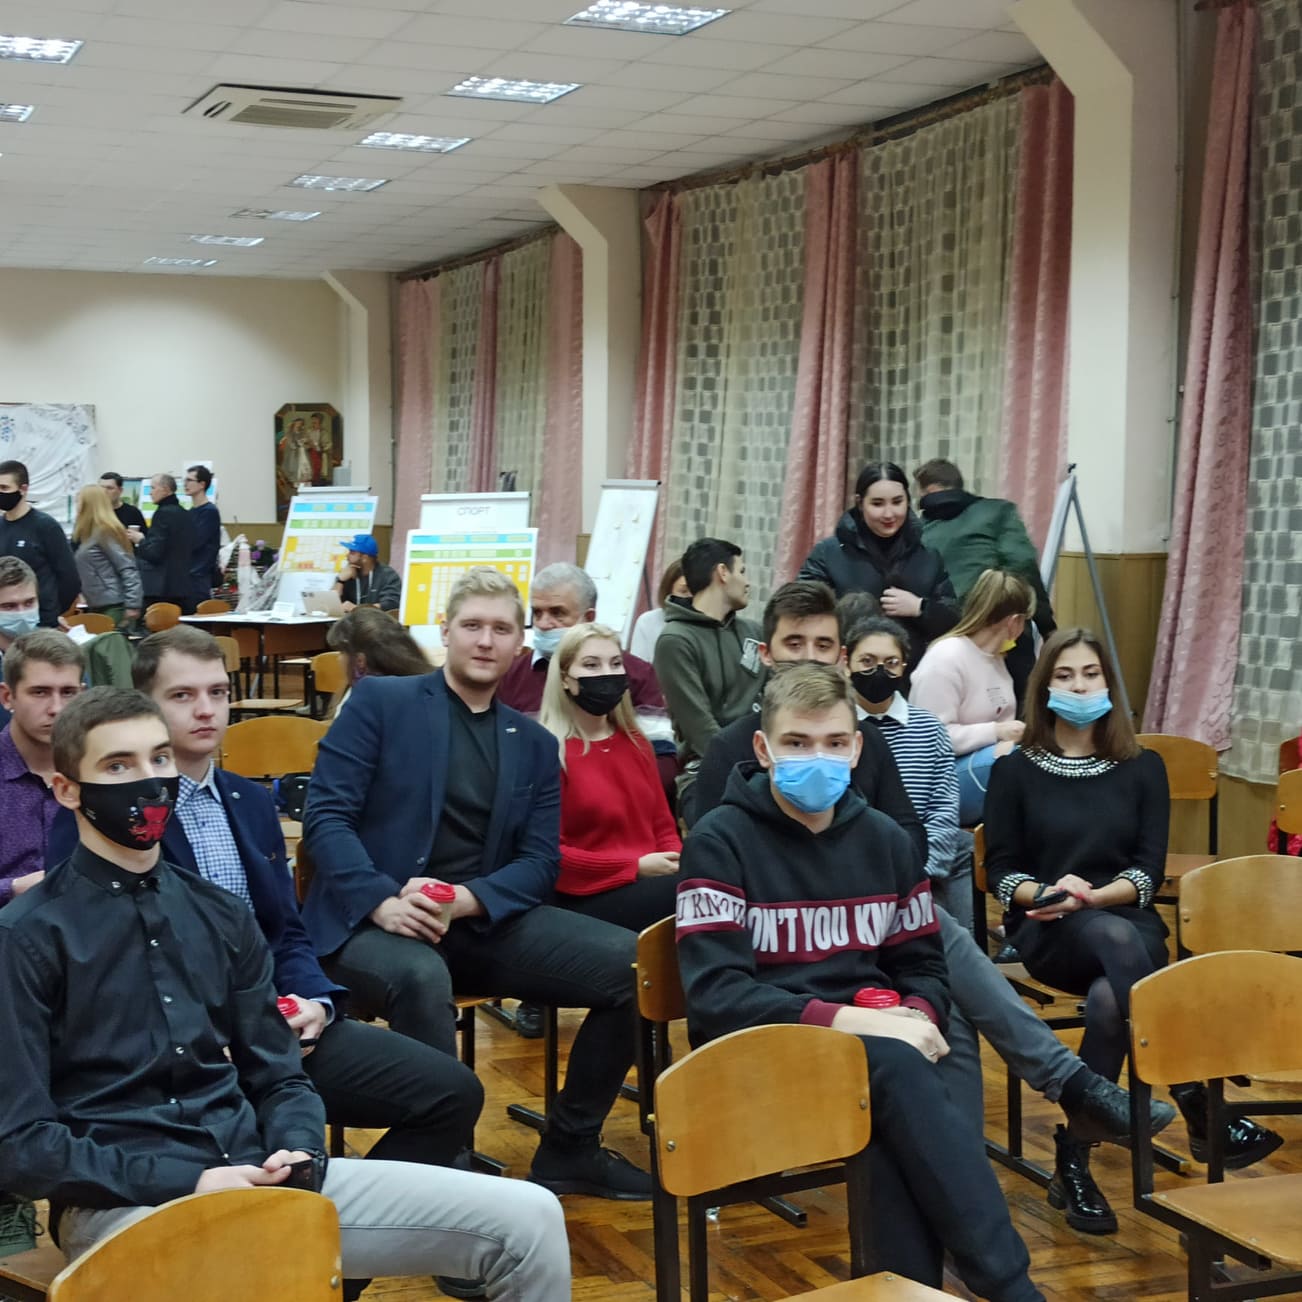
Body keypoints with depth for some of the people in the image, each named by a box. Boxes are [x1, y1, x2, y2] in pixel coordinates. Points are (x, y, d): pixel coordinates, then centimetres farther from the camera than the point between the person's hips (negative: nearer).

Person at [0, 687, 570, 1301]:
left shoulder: (221, 915, 15)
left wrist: (299, 1157, -5)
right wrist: (187, 1182, -15)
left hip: (258, 1175, 6)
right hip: (124, 1202, -5)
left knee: (529, 1218, -6)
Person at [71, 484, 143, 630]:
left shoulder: (105, 531, -10)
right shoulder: (89, 534, 17)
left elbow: (128, 569, -16)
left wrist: (133, 605, -21)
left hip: (115, 607, -9)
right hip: (97, 607, 9)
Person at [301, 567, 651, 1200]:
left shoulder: (535, 745, 17)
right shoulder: (379, 702, 5)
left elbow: (539, 863, 7)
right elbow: (326, 814, -4)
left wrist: (465, 899, -14)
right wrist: (381, 901, -20)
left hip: (484, 917, 4)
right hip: (375, 918, -4)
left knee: (634, 960, -15)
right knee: (421, 977, -40)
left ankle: (568, 1148, 2)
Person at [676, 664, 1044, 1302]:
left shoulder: (883, 839, 13)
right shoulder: (720, 842, -4)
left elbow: (924, 964, 17)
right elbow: (714, 996, -13)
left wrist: (914, 1018, -8)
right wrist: (847, 1020, -22)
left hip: (874, 1052, 4)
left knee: (891, 1126, -34)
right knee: (894, 1067, -34)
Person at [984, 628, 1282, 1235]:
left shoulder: (1143, 768, 11)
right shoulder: (1015, 771, 8)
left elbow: (1149, 871, 3)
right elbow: (1001, 869, 5)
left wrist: (1094, 896, -17)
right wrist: (1044, 893, -17)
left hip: (1128, 922, 2)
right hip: (1047, 931, -1)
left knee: (1108, 997, -38)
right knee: (1117, 943, -39)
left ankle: (1074, 1160, -31)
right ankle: (1201, 1117, -38)